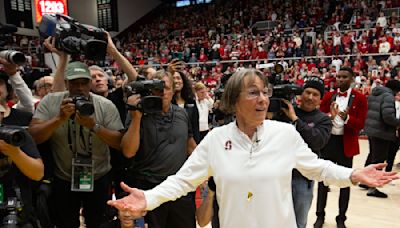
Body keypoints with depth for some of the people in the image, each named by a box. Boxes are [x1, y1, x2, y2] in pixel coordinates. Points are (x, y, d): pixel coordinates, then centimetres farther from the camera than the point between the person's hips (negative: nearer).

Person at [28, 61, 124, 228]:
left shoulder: (106, 105, -11)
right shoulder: (50, 102, -8)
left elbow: (119, 143, -14)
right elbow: (33, 137, -14)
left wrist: (94, 126, -28)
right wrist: (60, 118, -28)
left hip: (99, 179, 0)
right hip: (63, 180, 1)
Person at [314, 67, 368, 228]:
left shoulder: (359, 98, -3)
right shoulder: (328, 96, 4)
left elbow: (360, 124, -8)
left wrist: (346, 118, -26)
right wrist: (330, 115, -18)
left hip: (346, 144, -2)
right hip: (327, 141, 2)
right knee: (323, 179, 10)